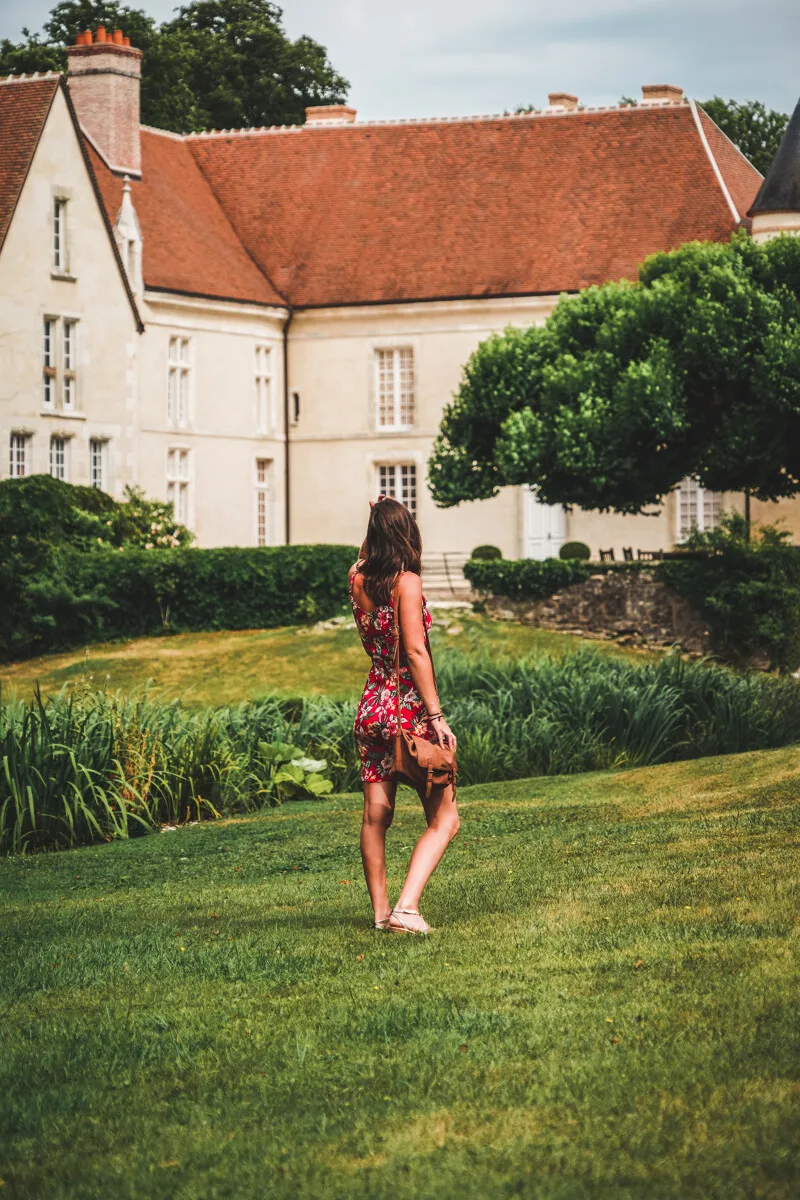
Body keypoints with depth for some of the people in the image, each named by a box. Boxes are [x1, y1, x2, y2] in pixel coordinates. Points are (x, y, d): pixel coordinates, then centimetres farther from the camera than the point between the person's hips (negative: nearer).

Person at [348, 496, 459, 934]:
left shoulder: (358, 580, 3)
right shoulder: (406, 582, -14)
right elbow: (416, 652, -19)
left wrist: (378, 521, 23)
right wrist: (436, 715, -17)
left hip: (373, 705, 6)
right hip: (410, 707, -6)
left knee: (376, 816, 13)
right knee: (443, 819, -1)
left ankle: (381, 910, 19)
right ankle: (407, 906, -15)